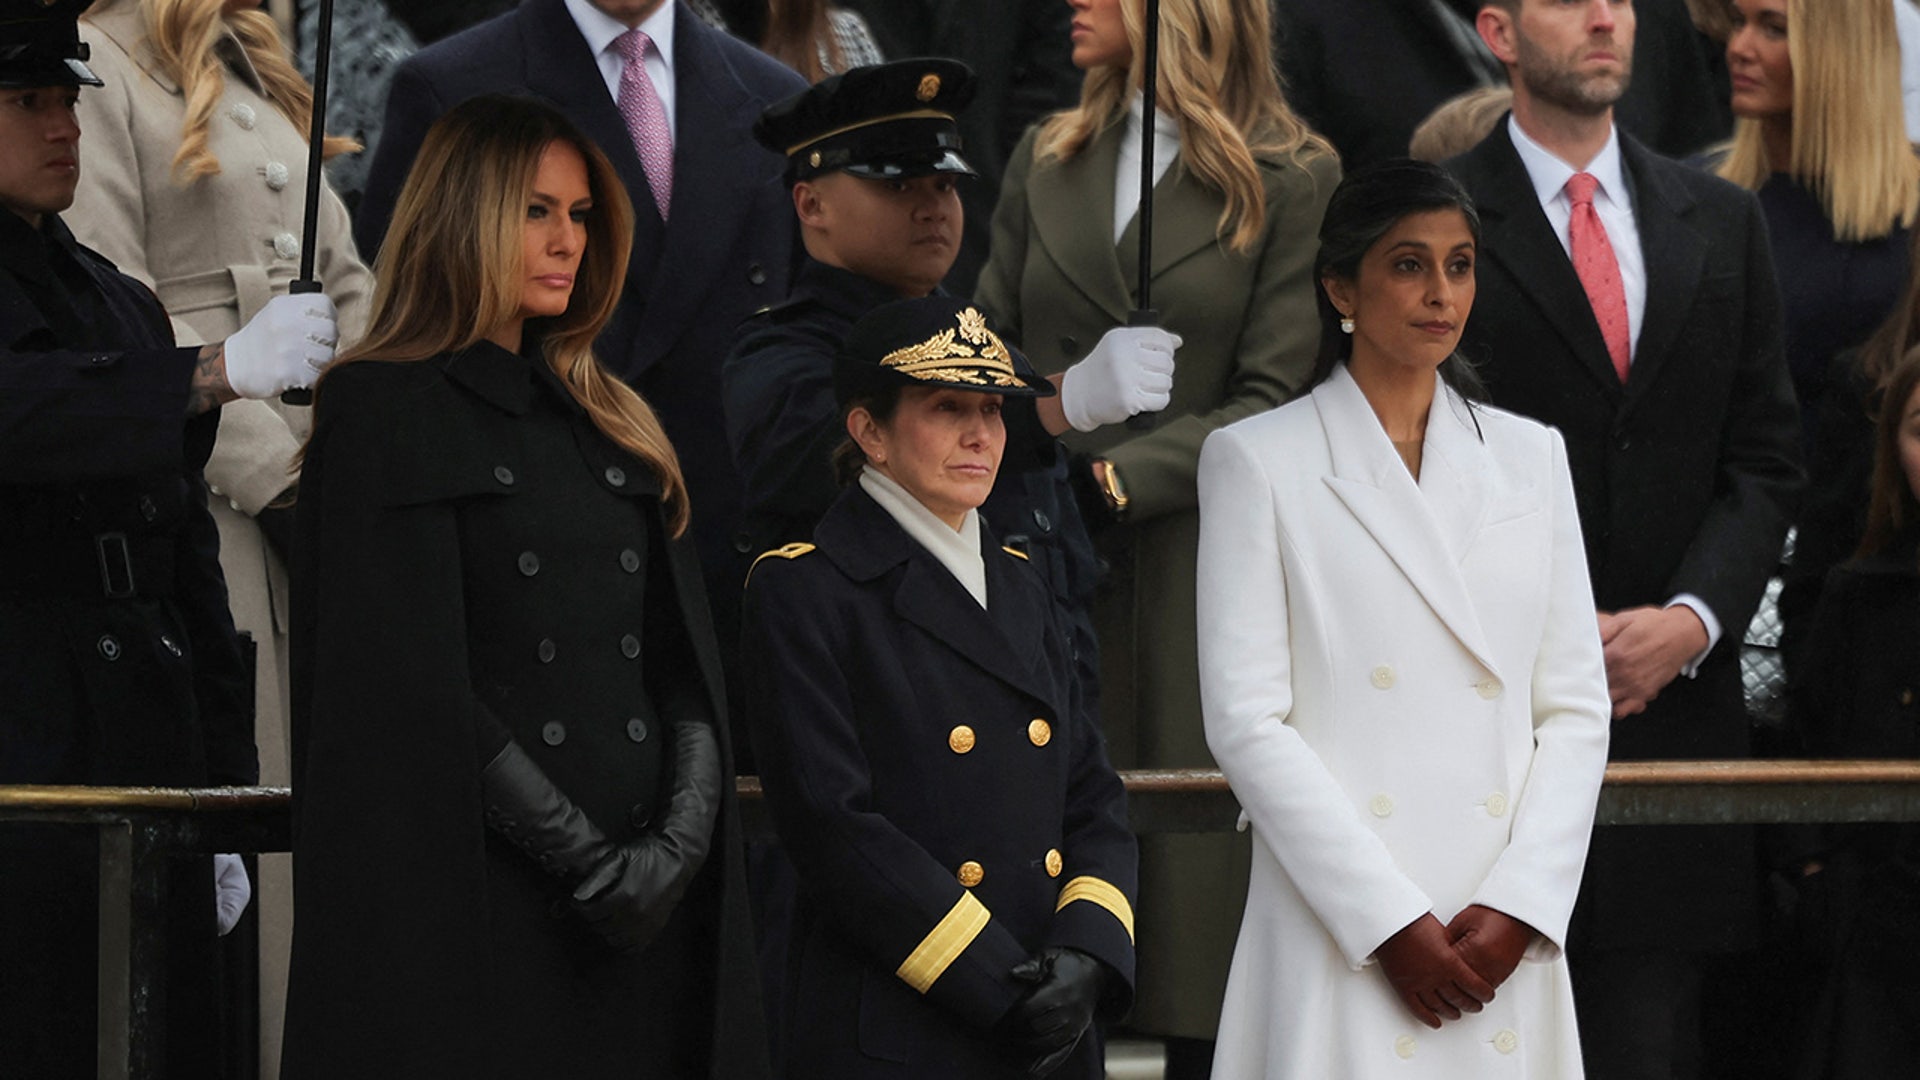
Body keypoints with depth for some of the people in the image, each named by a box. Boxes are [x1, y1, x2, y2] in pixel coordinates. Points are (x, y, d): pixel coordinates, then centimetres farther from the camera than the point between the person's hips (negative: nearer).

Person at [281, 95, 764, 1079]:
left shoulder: (612, 425, 17)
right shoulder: (385, 414, -2)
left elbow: (685, 660, 10)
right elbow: (414, 690, -10)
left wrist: (681, 840, -7)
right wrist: (589, 857, -14)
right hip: (479, 904, -6)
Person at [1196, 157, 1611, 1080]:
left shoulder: (1529, 457, 13)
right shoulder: (1259, 461, 1)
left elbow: (1575, 707, 9)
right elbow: (1245, 720, -6)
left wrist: (1518, 907, -5)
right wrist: (1390, 922, -12)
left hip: (1507, 940, 3)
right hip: (1344, 941, -3)